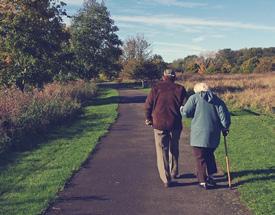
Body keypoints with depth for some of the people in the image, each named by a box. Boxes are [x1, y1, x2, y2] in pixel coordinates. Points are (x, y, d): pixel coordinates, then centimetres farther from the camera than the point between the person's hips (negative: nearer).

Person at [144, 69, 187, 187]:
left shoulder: (156, 88, -1)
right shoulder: (180, 89, 1)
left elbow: (148, 105, -2)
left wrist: (149, 119, 13)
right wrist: (180, 116, 13)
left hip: (159, 124, -1)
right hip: (175, 124, 2)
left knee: (162, 151, 5)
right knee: (174, 149, 21)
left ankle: (166, 179, 3)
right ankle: (174, 172, 35)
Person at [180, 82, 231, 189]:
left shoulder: (194, 98, -2)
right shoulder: (217, 100, 11)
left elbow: (186, 113, -8)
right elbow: (224, 115, 4)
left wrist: (181, 109, 13)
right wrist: (225, 128, 13)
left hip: (199, 134, -4)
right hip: (213, 135, 5)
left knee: (200, 158, 4)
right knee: (209, 155, 22)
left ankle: (203, 181, 6)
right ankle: (210, 176, 23)